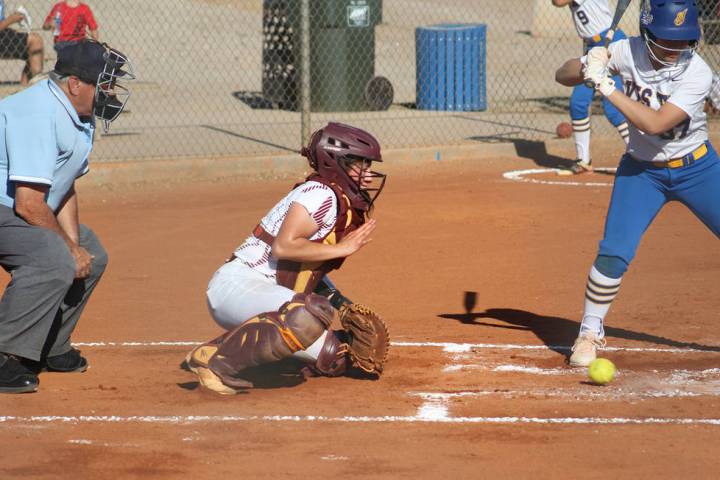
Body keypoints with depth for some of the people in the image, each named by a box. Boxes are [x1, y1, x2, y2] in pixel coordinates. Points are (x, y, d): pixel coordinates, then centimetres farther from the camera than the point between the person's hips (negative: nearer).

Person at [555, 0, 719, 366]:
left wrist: (607, 87, -35)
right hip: (641, 171, 1)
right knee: (612, 255, -10)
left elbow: (655, 123, -33)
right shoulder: (629, 52, -14)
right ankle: (590, 332, 9)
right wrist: (588, 66, -31)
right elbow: (562, 76, -9)